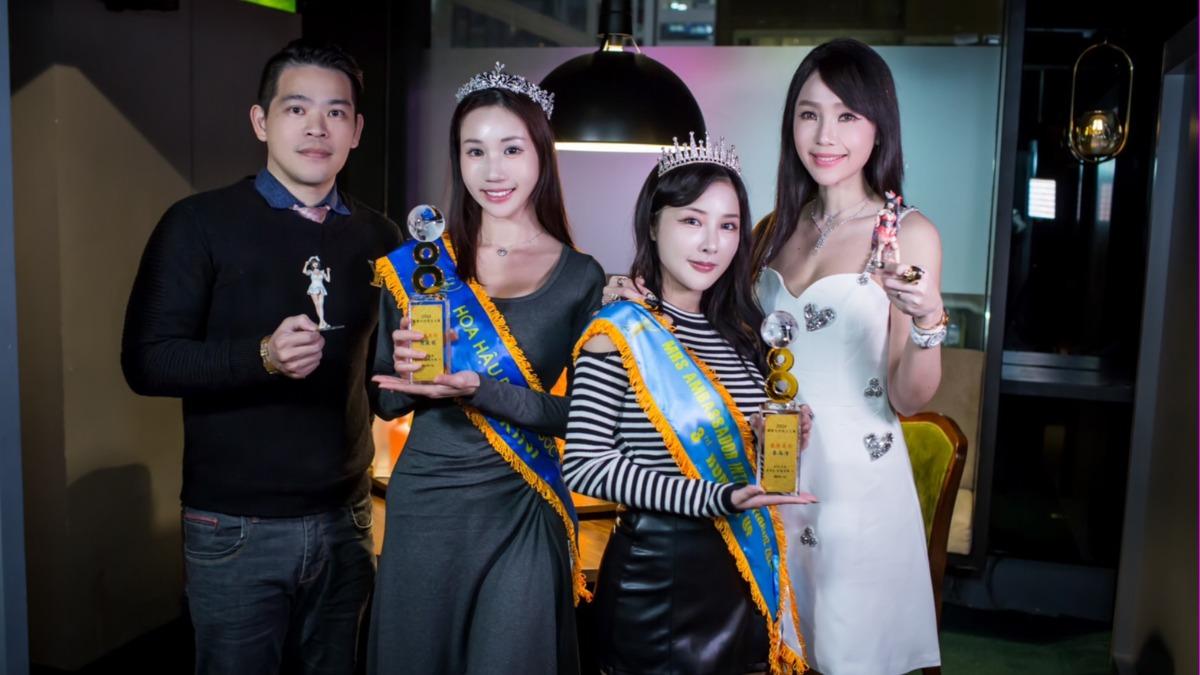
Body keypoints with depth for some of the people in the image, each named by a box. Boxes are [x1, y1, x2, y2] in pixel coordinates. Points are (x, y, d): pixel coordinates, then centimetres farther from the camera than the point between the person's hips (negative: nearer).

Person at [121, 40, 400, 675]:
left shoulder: (379, 236, 7)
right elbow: (145, 361, -11)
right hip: (237, 527, -3)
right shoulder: (199, 224, -5)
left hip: (345, 520, 4)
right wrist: (262, 356, -26)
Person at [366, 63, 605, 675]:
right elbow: (385, 401, 6)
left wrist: (476, 389, -20)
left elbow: (579, 416, -7)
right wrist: (406, 372, -16)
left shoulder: (581, 278, -3)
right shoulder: (416, 265, 1)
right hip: (425, 504, 2)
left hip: (524, 511, -1)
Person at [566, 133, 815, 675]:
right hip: (657, 572, -6)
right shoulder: (620, 332, -12)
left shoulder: (740, 330, 6)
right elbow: (585, 464, -18)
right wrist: (716, 498, -25)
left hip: (746, 566, 6)